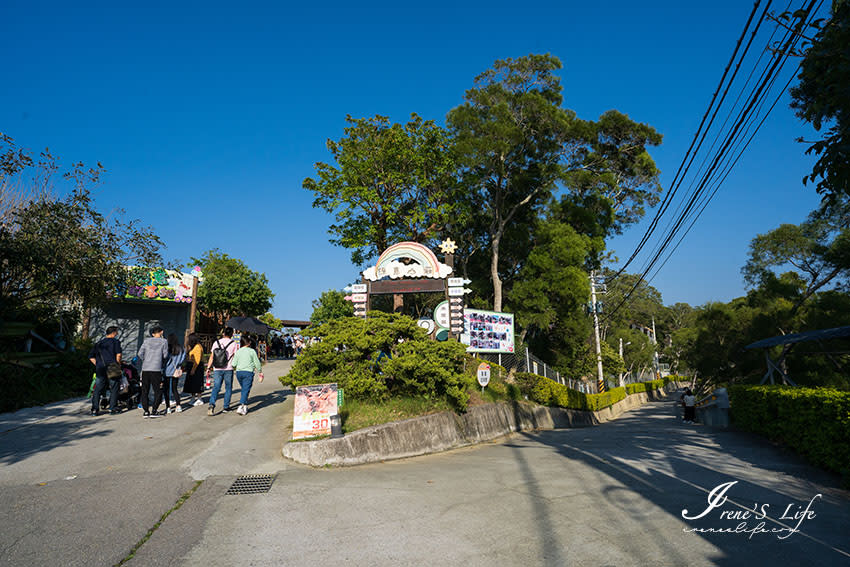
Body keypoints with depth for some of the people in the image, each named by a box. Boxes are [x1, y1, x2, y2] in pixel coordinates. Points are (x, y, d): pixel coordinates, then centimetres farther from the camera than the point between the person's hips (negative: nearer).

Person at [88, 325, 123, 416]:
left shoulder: (98, 343, 18)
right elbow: (118, 355, -13)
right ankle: (112, 408, 4)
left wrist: (98, 365, 16)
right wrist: (118, 364, 0)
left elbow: (91, 357, 15)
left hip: (100, 370, 5)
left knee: (97, 390, 8)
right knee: (114, 389, 4)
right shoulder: (115, 341, -1)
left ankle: (94, 409, 4)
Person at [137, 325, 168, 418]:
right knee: (158, 391, 6)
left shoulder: (147, 340, 8)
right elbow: (165, 355, 2)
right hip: (156, 369, -3)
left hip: (145, 369, 3)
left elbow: (140, 353, 4)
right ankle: (154, 411, 0)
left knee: (145, 391, 11)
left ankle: (145, 411, 11)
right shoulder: (164, 341, 2)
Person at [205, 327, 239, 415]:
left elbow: (212, 357, 4)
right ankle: (225, 407, 14)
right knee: (228, 388, 12)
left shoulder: (216, 342, 6)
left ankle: (212, 404, -18)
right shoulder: (234, 343, -1)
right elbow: (236, 357, 0)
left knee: (216, 388, 3)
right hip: (228, 369, -2)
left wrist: (208, 368, 9)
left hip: (217, 369, 2)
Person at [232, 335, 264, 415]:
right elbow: (257, 363, 0)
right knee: (246, 390, -4)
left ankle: (245, 406, 25)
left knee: (244, 389, 20)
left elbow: (234, 364, 1)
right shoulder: (252, 351, -2)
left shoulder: (238, 352, 6)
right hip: (248, 372, -4)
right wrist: (260, 372, 10)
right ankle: (240, 407, -16)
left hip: (239, 372, 4)